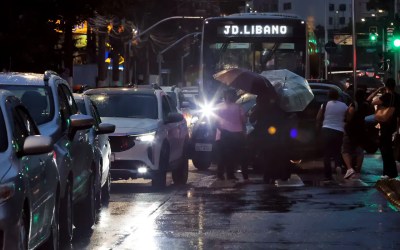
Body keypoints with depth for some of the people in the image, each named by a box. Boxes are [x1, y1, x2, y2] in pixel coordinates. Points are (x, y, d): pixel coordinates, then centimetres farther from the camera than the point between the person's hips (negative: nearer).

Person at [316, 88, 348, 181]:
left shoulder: (325, 105, -1)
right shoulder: (344, 106, 3)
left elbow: (318, 118, 1)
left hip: (326, 131, -1)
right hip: (339, 131, 1)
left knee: (327, 154, 5)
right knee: (337, 152, 14)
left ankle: (328, 175, -1)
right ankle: (338, 166, -15)